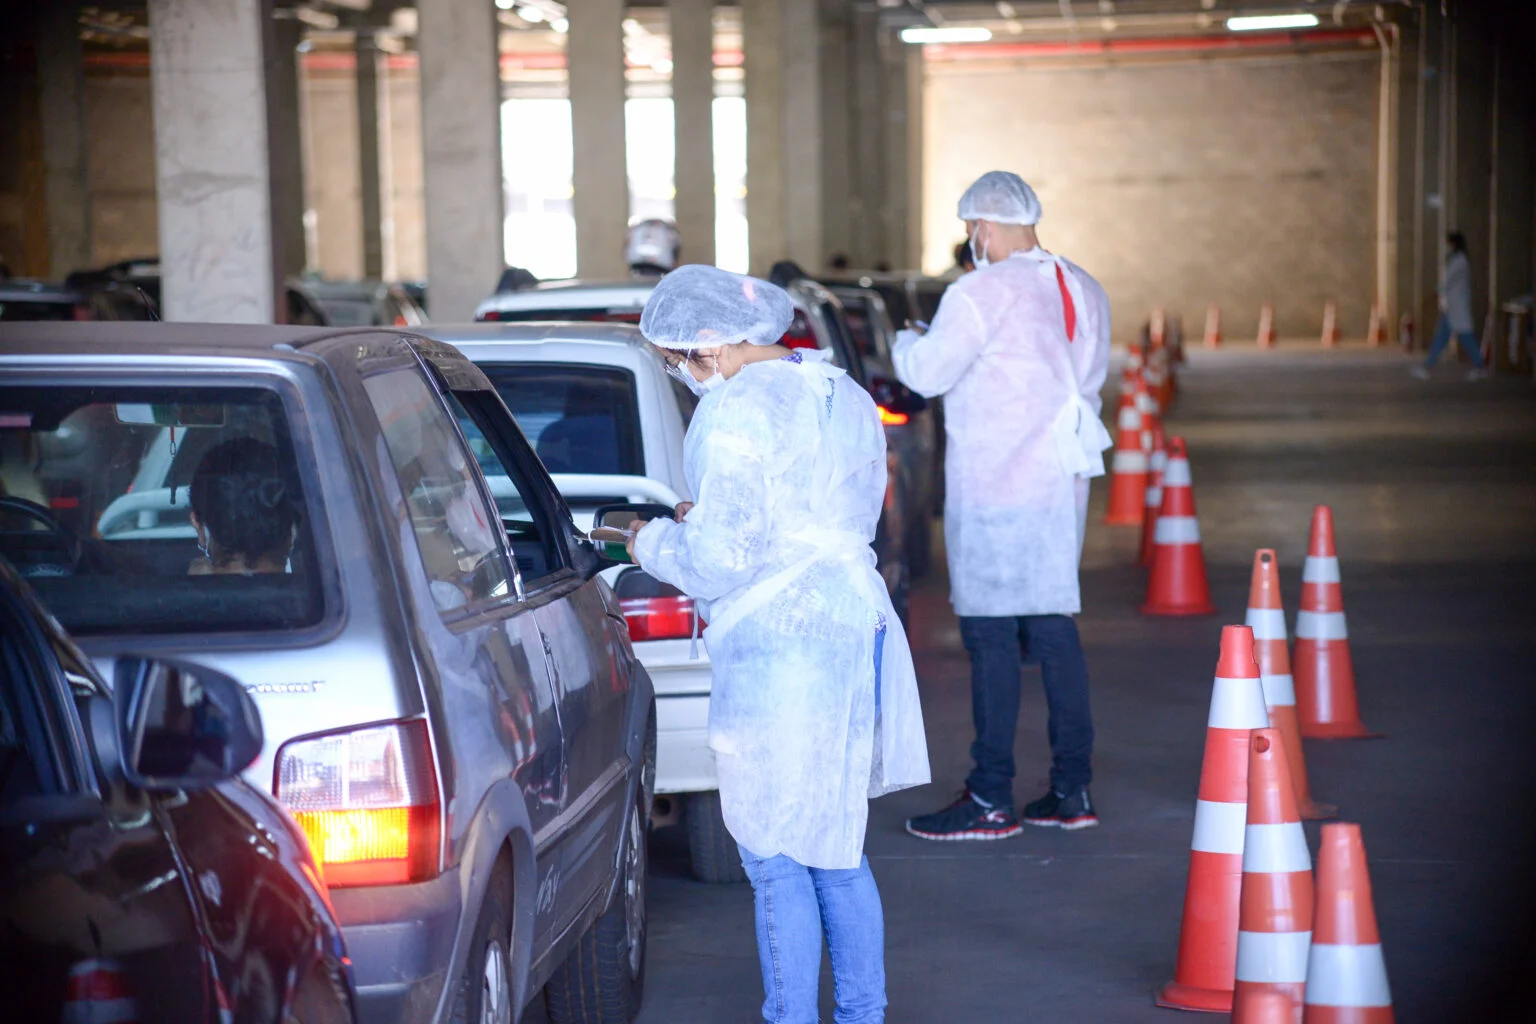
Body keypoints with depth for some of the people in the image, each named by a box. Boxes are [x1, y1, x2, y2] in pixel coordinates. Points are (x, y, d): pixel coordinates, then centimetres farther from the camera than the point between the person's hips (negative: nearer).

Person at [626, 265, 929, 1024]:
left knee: (778, 859, 0)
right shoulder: (841, 394, 13)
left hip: (777, 644, -9)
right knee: (836, 847, 18)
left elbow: (723, 554, -17)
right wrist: (704, 523, 20)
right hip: (853, 623, 9)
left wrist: (654, 545, 1)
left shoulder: (737, 411, -14)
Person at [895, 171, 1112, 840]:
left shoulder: (981, 293, -13)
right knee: (1054, 627, 11)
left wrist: (907, 342, 10)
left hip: (993, 488, -7)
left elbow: (928, 373, -11)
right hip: (1061, 482, 7)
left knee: (991, 637, -3)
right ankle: (1072, 790, 14)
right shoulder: (1081, 291, 10)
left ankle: (991, 799, -1)